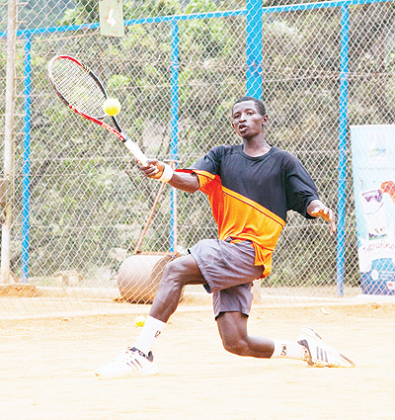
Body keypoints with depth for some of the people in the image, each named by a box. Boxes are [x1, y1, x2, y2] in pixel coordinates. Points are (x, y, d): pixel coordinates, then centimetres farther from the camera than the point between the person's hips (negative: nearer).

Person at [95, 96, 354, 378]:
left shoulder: (283, 161, 8)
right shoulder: (222, 156, 18)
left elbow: (308, 199, 1)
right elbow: (194, 181, 0)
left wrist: (320, 208, -25)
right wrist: (164, 174, -22)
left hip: (249, 250, -5)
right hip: (226, 250, 5)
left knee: (176, 270, -24)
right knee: (236, 344, -4)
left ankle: (141, 354, -27)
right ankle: (305, 349, 21)